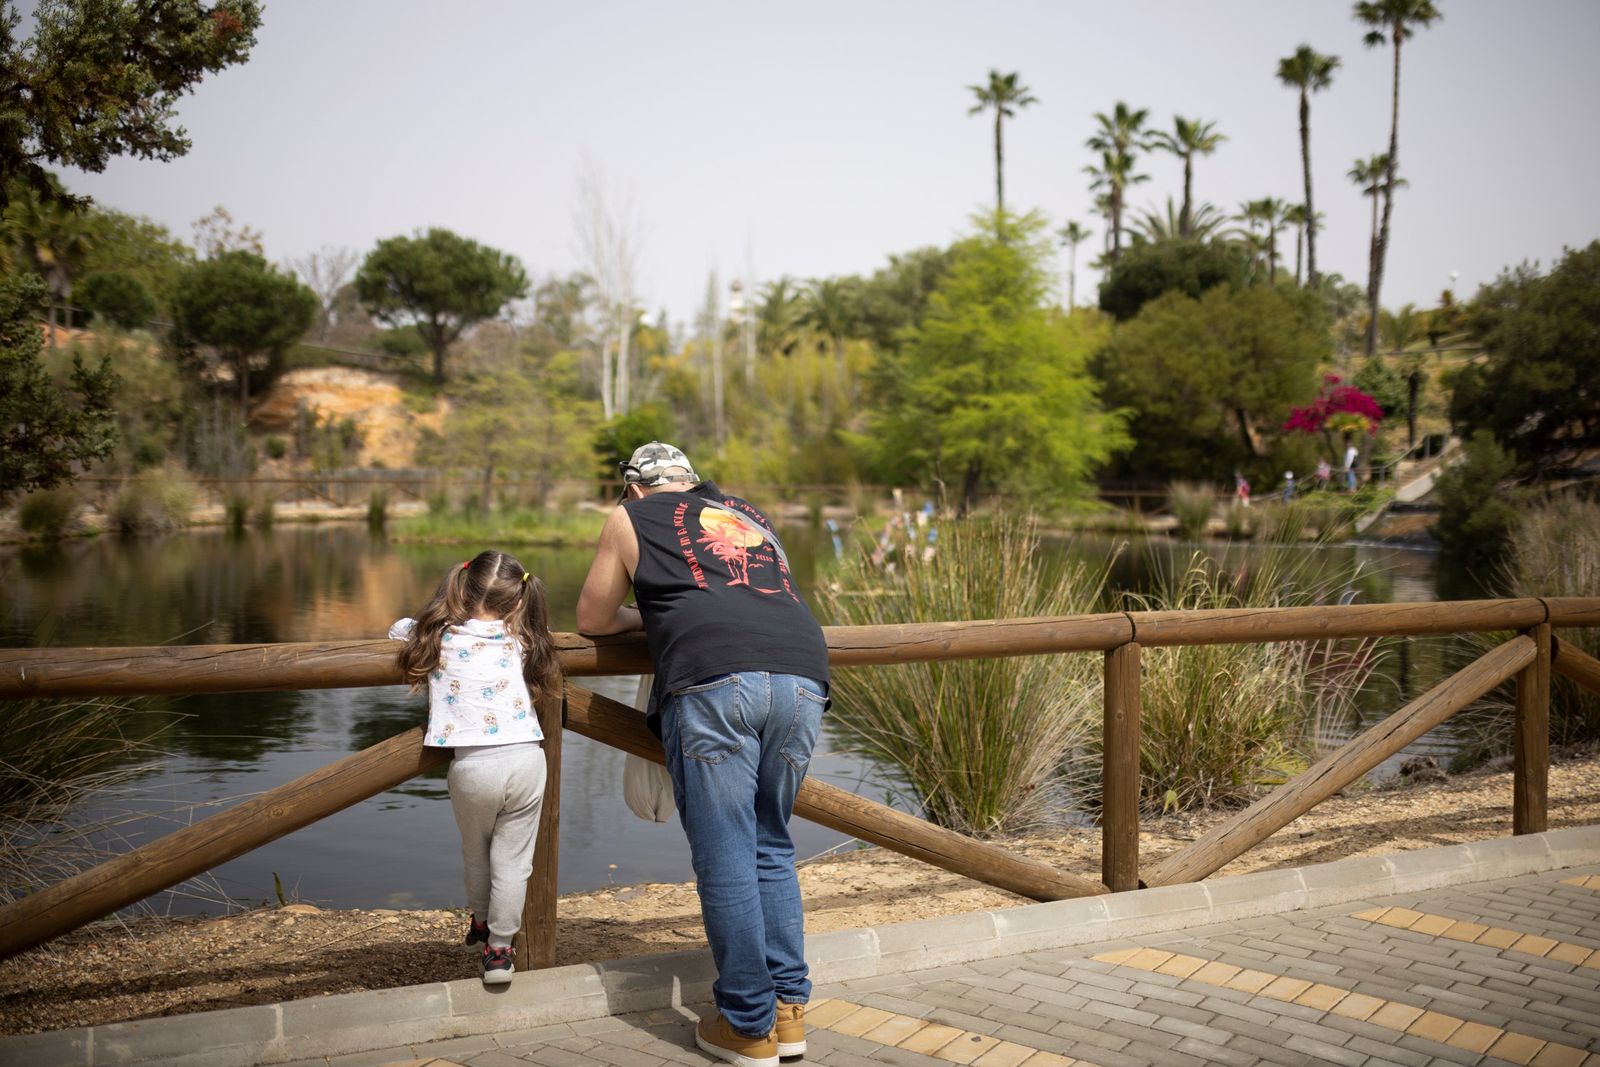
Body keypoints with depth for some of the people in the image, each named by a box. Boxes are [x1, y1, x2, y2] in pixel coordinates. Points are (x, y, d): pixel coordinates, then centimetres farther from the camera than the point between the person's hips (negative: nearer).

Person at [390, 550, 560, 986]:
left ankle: (480, 923, 44)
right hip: (525, 759, 0)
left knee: (475, 852, 23)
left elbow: (400, 628, 22)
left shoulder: (440, 637, 4)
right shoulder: (518, 640, 7)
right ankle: (498, 950, 14)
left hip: (472, 767, 0)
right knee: (511, 860, 9)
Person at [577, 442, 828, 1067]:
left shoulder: (631, 519, 22)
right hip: (803, 677, 5)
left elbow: (592, 619, 30)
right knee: (771, 847, 16)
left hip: (713, 682, -5)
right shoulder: (749, 515, 34)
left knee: (725, 858, 1)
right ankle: (789, 1009, 16)